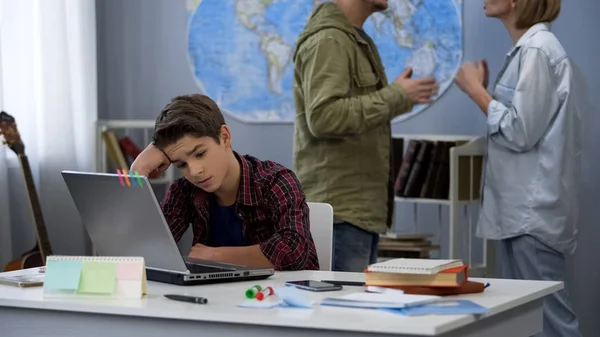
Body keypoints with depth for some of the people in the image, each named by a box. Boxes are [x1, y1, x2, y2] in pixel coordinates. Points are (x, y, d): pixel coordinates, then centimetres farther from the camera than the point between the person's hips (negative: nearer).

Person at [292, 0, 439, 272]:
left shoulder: (356, 40, 19)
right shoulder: (327, 40, -12)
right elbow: (323, 117, -23)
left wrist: (401, 97, 9)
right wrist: (394, 96, -17)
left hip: (362, 207, 10)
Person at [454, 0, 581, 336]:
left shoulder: (537, 50, -14)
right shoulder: (528, 48, 15)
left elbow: (520, 133, -18)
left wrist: (476, 90, -9)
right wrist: (481, 90, 9)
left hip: (534, 211, -10)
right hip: (521, 208, 10)